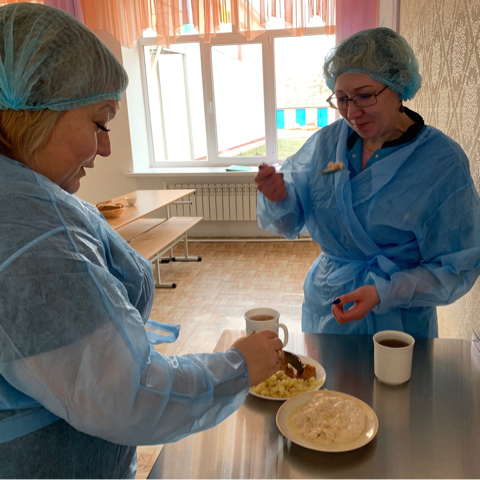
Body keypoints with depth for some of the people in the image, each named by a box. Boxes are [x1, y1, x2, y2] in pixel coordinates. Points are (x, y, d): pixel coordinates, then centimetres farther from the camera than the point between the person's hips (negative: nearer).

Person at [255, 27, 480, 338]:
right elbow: (289, 222, -2)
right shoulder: (326, 142, -6)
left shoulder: (443, 162, -17)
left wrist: (383, 293, -27)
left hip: (397, 325, -3)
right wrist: (278, 198, -24)